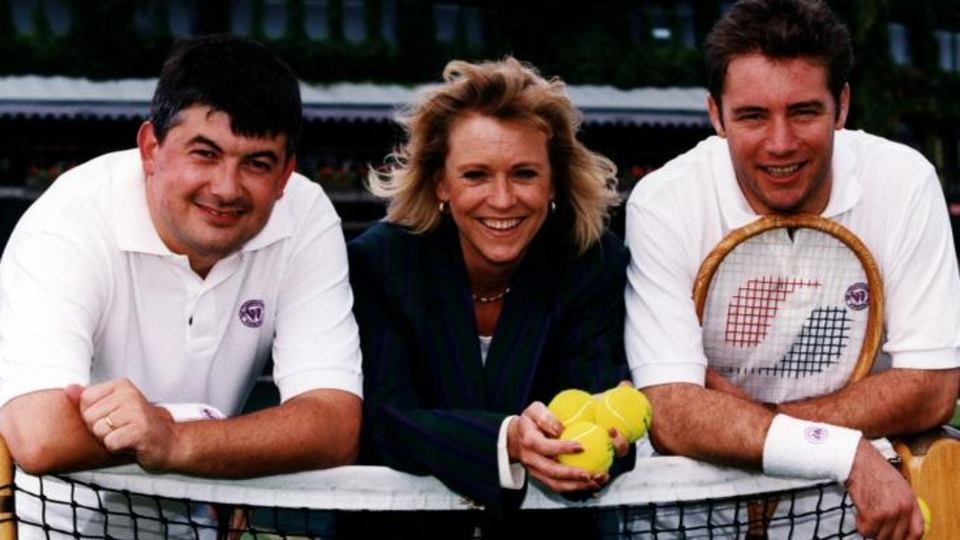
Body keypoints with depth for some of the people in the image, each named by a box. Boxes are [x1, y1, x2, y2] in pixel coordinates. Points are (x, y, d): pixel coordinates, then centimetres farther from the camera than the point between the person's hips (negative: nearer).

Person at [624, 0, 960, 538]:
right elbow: (671, 413, -18)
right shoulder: (663, 205, -12)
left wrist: (732, 414, -14)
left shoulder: (904, 181, -9)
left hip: (878, 475, 1)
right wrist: (848, 453, -29)